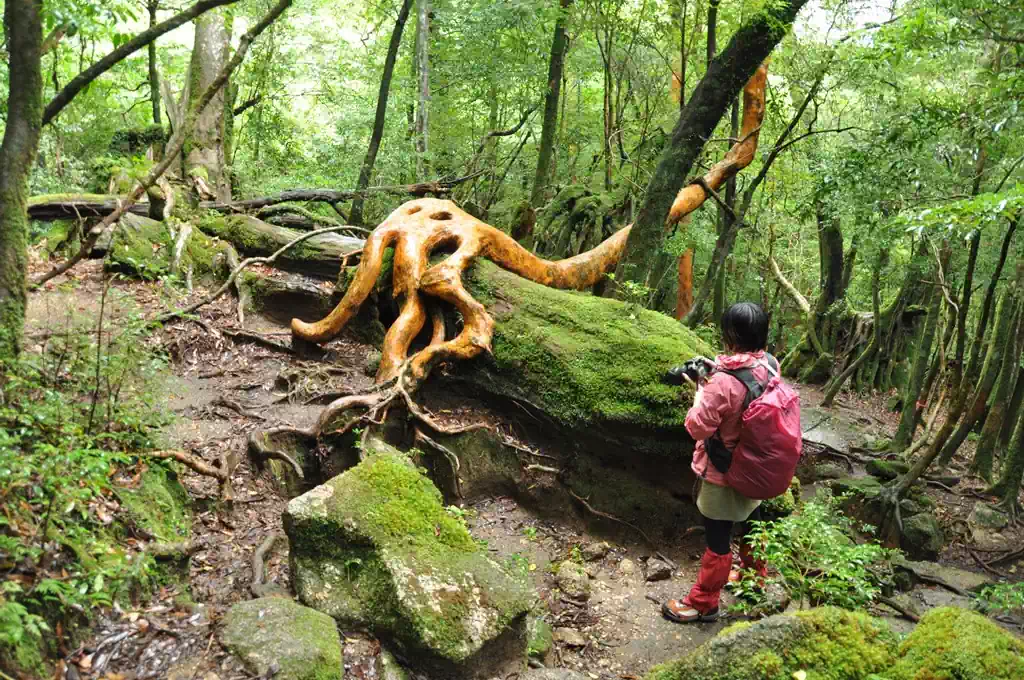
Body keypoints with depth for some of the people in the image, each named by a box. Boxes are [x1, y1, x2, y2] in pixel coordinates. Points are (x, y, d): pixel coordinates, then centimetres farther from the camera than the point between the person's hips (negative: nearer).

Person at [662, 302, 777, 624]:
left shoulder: (723, 382, -33)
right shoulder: (770, 366, -10)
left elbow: (697, 427, -21)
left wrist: (702, 389, -9)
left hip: (723, 475, -7)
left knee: (717, 539, 8)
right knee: (750, 522, 29)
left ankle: (703, 602, 25)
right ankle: (754, 574, 52)